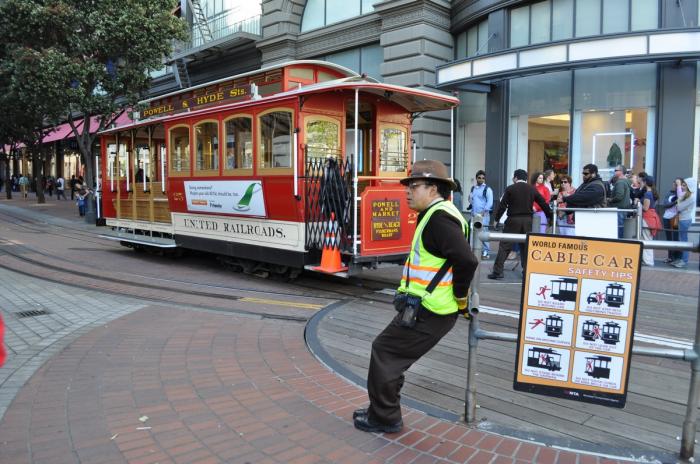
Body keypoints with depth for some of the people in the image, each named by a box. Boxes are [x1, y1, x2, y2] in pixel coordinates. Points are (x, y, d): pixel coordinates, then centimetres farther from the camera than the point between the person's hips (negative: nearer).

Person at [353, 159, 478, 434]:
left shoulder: (439, 218, -19)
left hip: (429, 312, -10)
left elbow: (467, 260, -29)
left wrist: (459, 295, -16)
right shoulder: (435, 215, 14)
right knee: (386, 351, 18)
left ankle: (384, 418, 15)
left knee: (385, 353, 0)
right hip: (428, 306, 10)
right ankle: (381, 411, 30)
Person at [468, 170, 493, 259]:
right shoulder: (473, 188, 15)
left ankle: (486, 252, -4)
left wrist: (484, 211, -17)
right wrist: (471, 205, 7)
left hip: (483, 215, -6)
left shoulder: (487, 189, -3)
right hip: (474, 214, 6)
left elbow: (490, 202, -9)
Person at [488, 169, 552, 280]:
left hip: (513, 220, -3)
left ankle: (497, 271, -3)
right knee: (526, 246, 11)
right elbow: (543, 203, 11)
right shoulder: (532, 189, 7)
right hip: (528, 220, 3)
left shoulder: (510, 188, -2)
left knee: (505, 246, 0)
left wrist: (496, 219, 3)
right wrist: (550, 215, 23)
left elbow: (503, 205, -5)